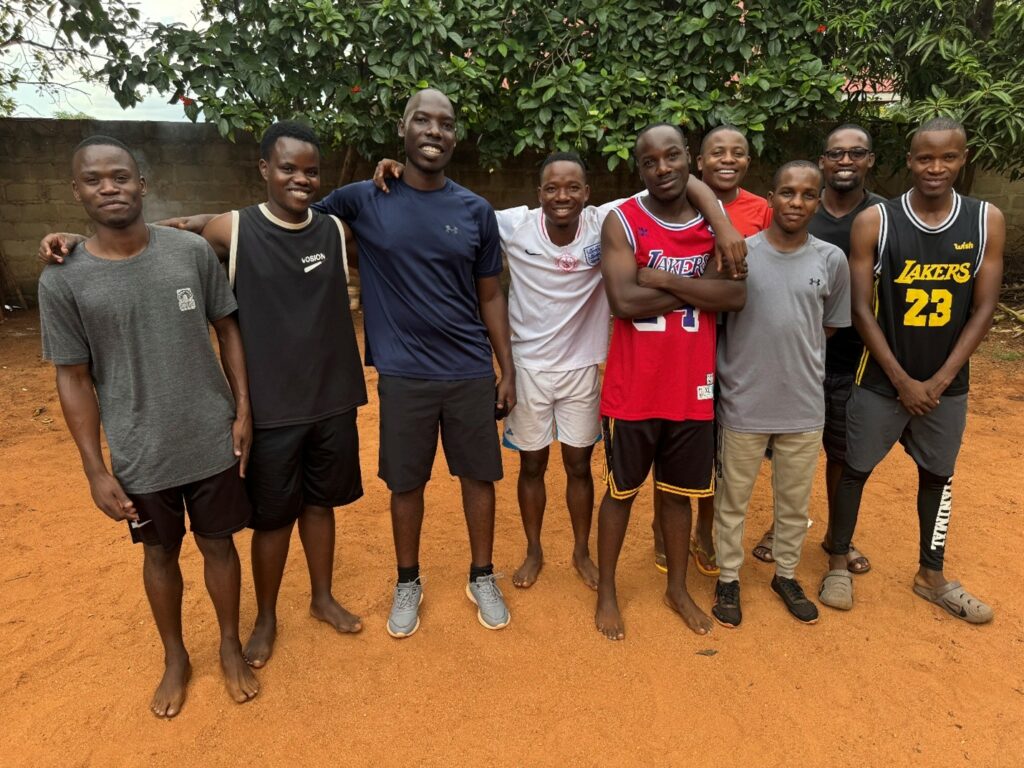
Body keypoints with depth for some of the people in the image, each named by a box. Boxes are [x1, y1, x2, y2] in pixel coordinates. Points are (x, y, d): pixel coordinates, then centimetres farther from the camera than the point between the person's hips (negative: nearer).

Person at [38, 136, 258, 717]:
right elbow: (75, 380, -3)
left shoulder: (193, 252, -6)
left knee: (219, 544, 15)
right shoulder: (62, 281, -8)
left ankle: (232, 646, 39)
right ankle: (176, 658, 41)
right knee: (161, 554, 18)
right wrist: (96, 469, -4)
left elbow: (227, 330, 3)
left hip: (213, 442, 1)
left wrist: (243, 410, -1)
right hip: (140, 456, 0)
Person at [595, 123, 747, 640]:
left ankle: (678, 588, 39)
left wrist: (659, 277, -17)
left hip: (692, 388, 3)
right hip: (632, 390, -3)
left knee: (679, 492, 18)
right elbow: (624, 301, -21)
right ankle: (606, 592, 32)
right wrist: (697, 288, -13)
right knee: (621, 491, 12)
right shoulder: (622, 221, -7)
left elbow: (735, 296, -12)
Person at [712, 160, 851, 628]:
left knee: (795, 501, 18)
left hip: (805, 405, 2)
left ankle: (786, 575, 39)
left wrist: (797, 359, 3)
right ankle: (728, 578, 32)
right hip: (743, 403, -2)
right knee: (732, 498, 12)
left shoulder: (832, 260, -1)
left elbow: (831, 326, 10)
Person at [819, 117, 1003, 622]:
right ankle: (838, 564, 26)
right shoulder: (874, 222, -11)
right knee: (854, 470, 7)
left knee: (938, 475, 16)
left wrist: (939, 381, -9)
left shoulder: (987, 222, -3)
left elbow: (983, 309, -2)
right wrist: (902, 380, -12)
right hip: (881, 381, -3)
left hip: (947, 384, 3)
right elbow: (861, 309, -11)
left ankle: (931, 576, 35)